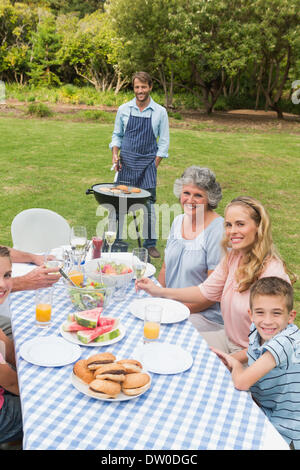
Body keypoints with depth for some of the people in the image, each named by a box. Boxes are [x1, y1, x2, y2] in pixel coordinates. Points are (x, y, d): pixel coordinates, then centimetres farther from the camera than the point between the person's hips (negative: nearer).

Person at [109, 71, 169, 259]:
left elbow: (163, 142, 3)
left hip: (148, 163, -1)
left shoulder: (160, 112, 1)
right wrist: (115, 154, -1)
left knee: (149, 205, 0)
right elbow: (117, 135, 14)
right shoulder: (124, 109, 4)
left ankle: (150, 244, 13)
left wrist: (153, 166, -4)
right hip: (126, 162, 1)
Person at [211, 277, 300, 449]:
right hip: (262, 409, 7)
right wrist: (229, 359, 2)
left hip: (283, 433, -7)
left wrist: (236, 364, -13)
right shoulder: (258, 331, -8)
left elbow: (241, 382, -34)